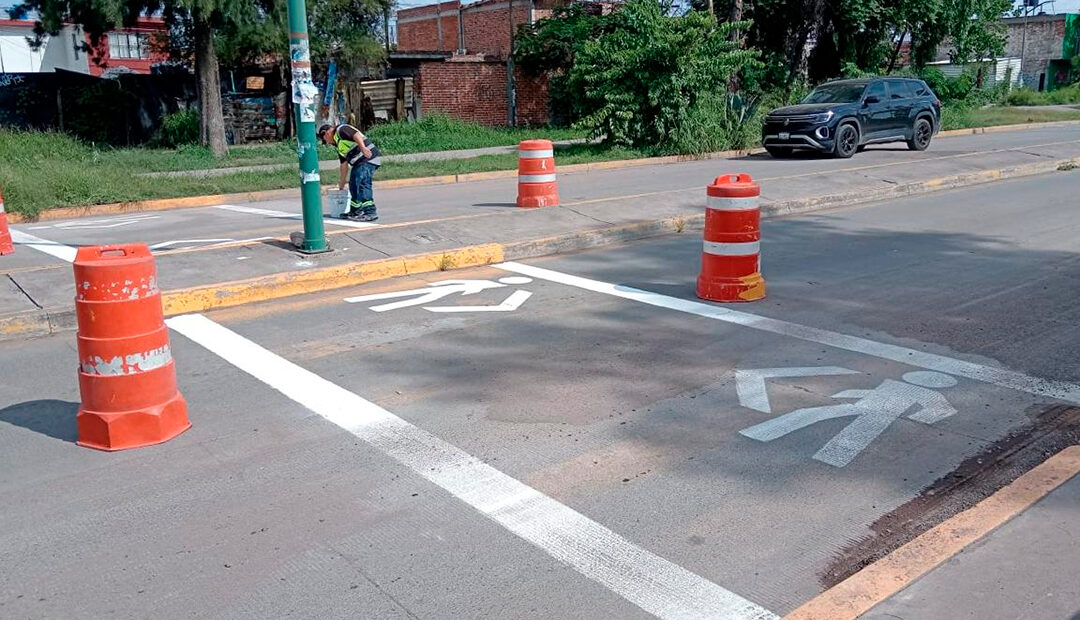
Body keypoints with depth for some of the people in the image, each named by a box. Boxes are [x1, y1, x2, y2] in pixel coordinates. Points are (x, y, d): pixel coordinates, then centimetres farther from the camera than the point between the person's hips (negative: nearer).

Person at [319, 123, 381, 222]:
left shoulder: (341, 130, -2)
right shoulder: (339, 144, 26)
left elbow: (356, 135, -20)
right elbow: (344, 165, 27)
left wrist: (363, 148, -35)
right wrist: (341, 184, 27)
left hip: (367, 158, -11)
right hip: (359, 162, 11)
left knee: (362, 183, -18)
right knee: (353, 185, 15)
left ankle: (371, 212, -20)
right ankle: (355, 212, 25)